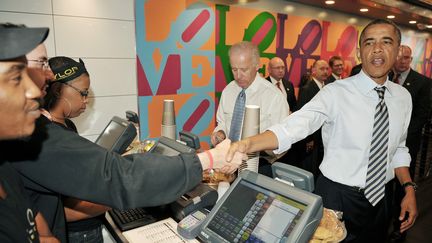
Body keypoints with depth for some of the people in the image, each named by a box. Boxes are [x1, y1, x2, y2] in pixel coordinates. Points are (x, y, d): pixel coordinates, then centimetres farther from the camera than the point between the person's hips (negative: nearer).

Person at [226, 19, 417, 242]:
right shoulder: (336, 93, -18)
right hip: (338, 197, -5)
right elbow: (294, 125, -33)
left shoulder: (403, 97, 1)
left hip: (381, 197, 6)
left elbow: (398, 148, 12)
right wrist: (248, 144, -48)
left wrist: (409, 188, 2)